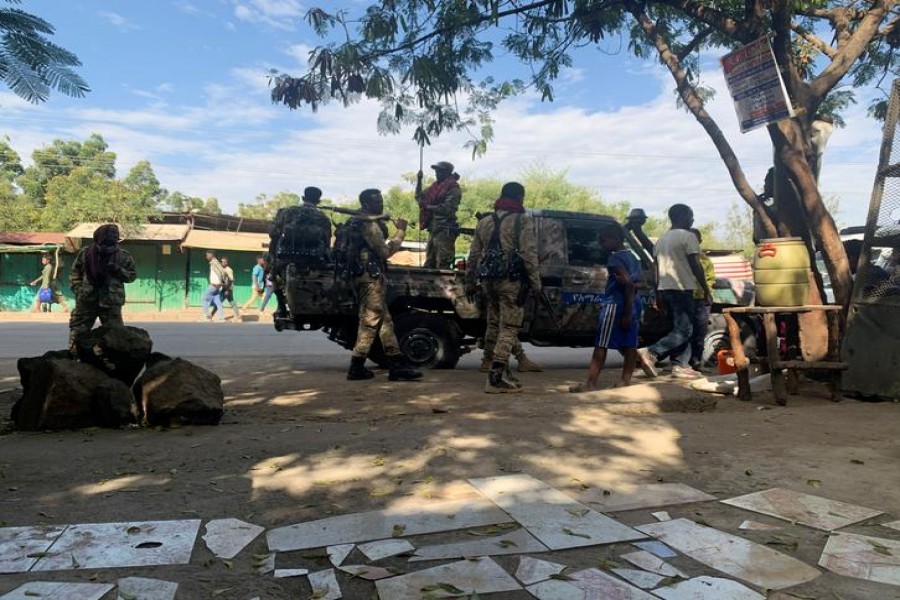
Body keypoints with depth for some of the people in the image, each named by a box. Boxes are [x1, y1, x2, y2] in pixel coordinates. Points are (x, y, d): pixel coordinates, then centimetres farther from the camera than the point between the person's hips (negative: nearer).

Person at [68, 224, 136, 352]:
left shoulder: (123, 256, -2)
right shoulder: (85, 253, 2)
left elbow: (132, 275, 4)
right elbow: (75, 274, 10)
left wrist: (118, 270, -14)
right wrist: (78, 290, -1)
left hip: (111, 303, -1)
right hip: (86, 300, 2)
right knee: (77, 330, 10)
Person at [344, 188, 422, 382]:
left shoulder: (358, 222, 19)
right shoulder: (370, 225, -13)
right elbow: (385, 251, -15)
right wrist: (400, 231, -8)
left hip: (366, 276, 11)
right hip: (370, 277, -11)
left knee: (384, 320, 9)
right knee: (370, 321, -6)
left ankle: (397, 363, 11)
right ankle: (357, 367, -2)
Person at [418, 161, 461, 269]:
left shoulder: (453, 189, -8)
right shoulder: (436, 186, 16)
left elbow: (447, 209, -20)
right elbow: (420, 197, 22)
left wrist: (427, 206, -17)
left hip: (445, 231, -9)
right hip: (433, 229, 9)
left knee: (442, 266, -10)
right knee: (429, 264, 14)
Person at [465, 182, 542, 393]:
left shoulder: (484, 222, 16)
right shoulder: (522, 221, -2)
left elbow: (473, 256, 15)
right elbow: (529, 255, -10)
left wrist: (470, 283, 20)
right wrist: (536, 282, -7)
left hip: (489, 280, 6)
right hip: (511, 280, -6)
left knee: (497, 325, 17)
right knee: (508, 328, -3)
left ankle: (502, 372, 23)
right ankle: (496, 378, -8)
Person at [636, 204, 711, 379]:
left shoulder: (662, 239, 18)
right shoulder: (688, 236, -6)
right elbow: (696, 266, -12)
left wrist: (658, 295, 21)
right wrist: (706, 291, -7)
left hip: (664, 289, 9)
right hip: (681, 289, -8)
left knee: (680, 328, 14)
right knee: (683, 330, -7)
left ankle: (680, 366, 9)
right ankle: (650, 352, -21)